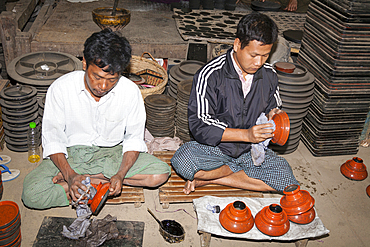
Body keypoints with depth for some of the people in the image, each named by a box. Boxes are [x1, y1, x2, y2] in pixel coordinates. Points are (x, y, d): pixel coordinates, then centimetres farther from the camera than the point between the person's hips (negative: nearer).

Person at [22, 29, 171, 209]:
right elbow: (52, 138, -10)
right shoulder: (60, 88, -17)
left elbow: (134, 138, -6)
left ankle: (86, 179, -14)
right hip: (71, 154, -2)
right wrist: (70, 174, -26)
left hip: (111, 153, 3)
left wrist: (120, 174, -22)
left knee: (161, 173, -22)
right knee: (32, 194, -26)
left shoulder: (130, 91, -15)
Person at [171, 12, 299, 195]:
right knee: (182, 160, -33)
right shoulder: (210, 75, -17)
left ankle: (209, 177, -12)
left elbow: (272, 109, 15)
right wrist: (246, 134, -29)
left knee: (286, 179, -20)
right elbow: (199, 125, -21)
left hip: (252, 151, 5)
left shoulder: (269, 75, -1)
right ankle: (240, 172, -10)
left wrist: (271, 116, -12)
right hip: (213, 149, -4)